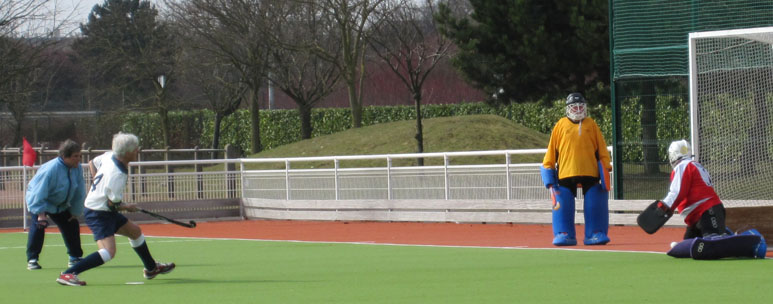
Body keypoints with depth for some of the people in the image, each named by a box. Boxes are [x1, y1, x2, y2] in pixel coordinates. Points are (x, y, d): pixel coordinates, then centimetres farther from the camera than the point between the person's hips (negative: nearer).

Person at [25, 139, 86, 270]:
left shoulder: (77, 169, -15)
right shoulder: (50, 170, -34)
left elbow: (79, 193, -4)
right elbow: (39, 193, -32)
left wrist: (75, 212, -2)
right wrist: (41, 214, -36)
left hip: (61, 205, 6)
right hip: (38, 201, -6)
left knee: (72, 225, 2)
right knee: (38, 226, -22)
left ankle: (75, 257, 17)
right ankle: (32, 260, -16)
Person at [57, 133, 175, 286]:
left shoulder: (109, 159, -1)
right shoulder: (117, 174, -28)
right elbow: (113, 203, -22)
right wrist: (128, 207, -2)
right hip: (99, 214, -11)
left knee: (135, 231, 24)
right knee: (108, 252, -23)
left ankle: (151, 268, 44)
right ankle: (68, 274, -24)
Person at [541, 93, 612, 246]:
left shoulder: (591, 124, 11)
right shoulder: (560, 125, 8)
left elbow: (601, 148, 11)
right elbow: (552, 149, 10)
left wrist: (605, 167, 4)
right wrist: (548, 169, 6)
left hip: (590, 172, 1)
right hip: (566, 173, -1)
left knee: (594, 204, -1)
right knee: (563, 204, -3)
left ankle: (595, 233, 6)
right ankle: (564, 234, 4)